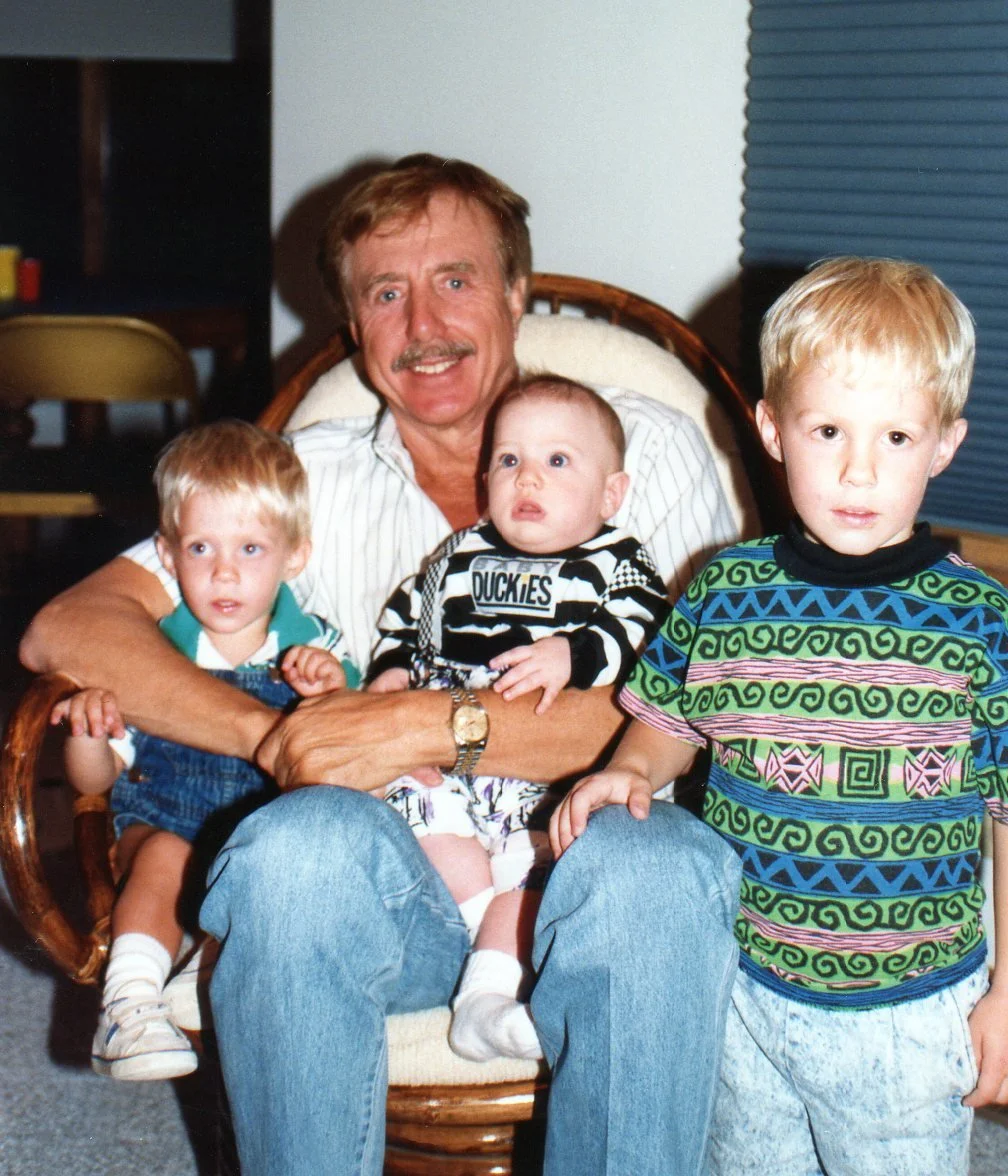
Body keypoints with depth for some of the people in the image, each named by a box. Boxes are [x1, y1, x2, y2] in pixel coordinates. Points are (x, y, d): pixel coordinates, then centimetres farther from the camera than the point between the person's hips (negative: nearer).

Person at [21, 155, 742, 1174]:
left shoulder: (648, 448, 11)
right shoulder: (309, 477, 17)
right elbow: (66, 631, 5)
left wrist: (441, 725, -17)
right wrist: (275, 734, -11)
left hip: (580, 864, -1)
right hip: (383, 880, 2)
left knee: (665, 867, -35)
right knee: (300, 840, -32)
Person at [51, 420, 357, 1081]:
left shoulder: (314, 649, 5)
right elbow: (95, 780, 8)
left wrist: (333, 696, -18)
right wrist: (88, 735, -15)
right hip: (166, 820, 0)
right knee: (163, 855, -33)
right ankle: (131, 1002, -34)